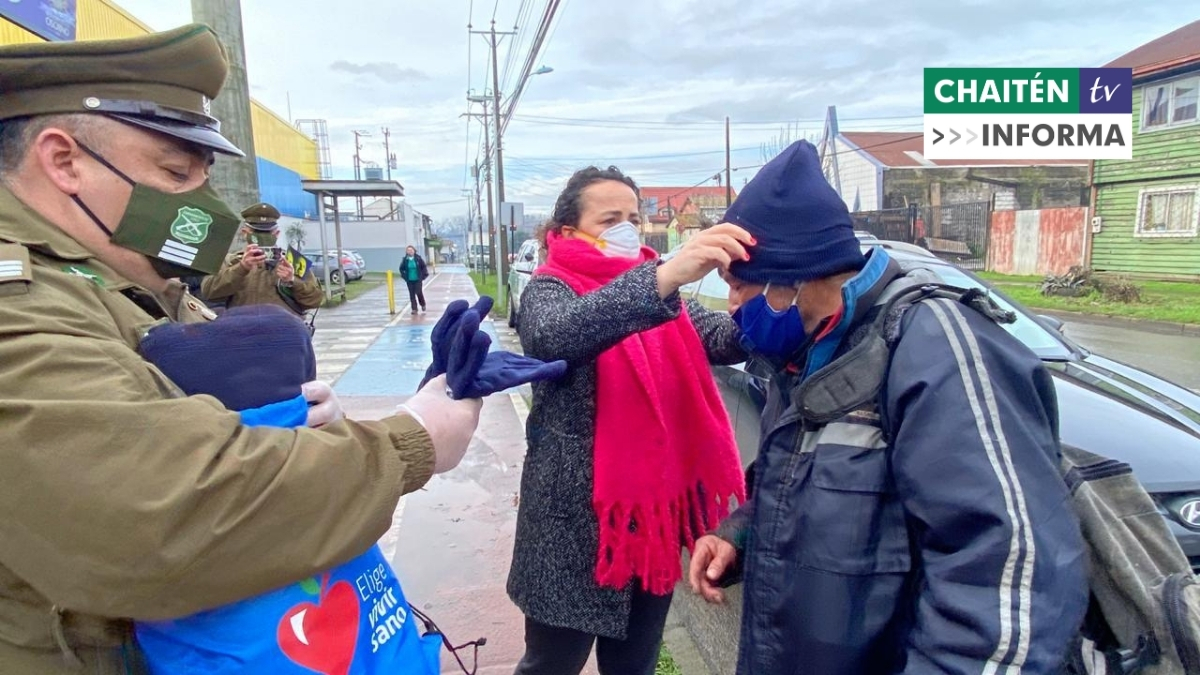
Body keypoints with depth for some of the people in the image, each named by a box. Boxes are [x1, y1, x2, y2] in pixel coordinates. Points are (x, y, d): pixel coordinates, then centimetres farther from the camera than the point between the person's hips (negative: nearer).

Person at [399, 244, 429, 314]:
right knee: (412, 294, 4)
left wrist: (423, 275, -3)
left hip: (418, 279, -2)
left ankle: (422, 304, 24)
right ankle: (414, 309, 11)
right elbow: (401, 268, 11)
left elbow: (424, 266, 2)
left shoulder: (418, 258, -7)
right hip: (409, 280, 2)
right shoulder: (405, 260, -2)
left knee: (419, 292, -4)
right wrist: (404, 276, 5)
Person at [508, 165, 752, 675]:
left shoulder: (651, 288, 8)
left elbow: (725, 338, -8)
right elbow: (555, 336, -34)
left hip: (657, 507, 5)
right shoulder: (549, 290, -9)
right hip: (579, 517, -5)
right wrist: (664, 276, -46)